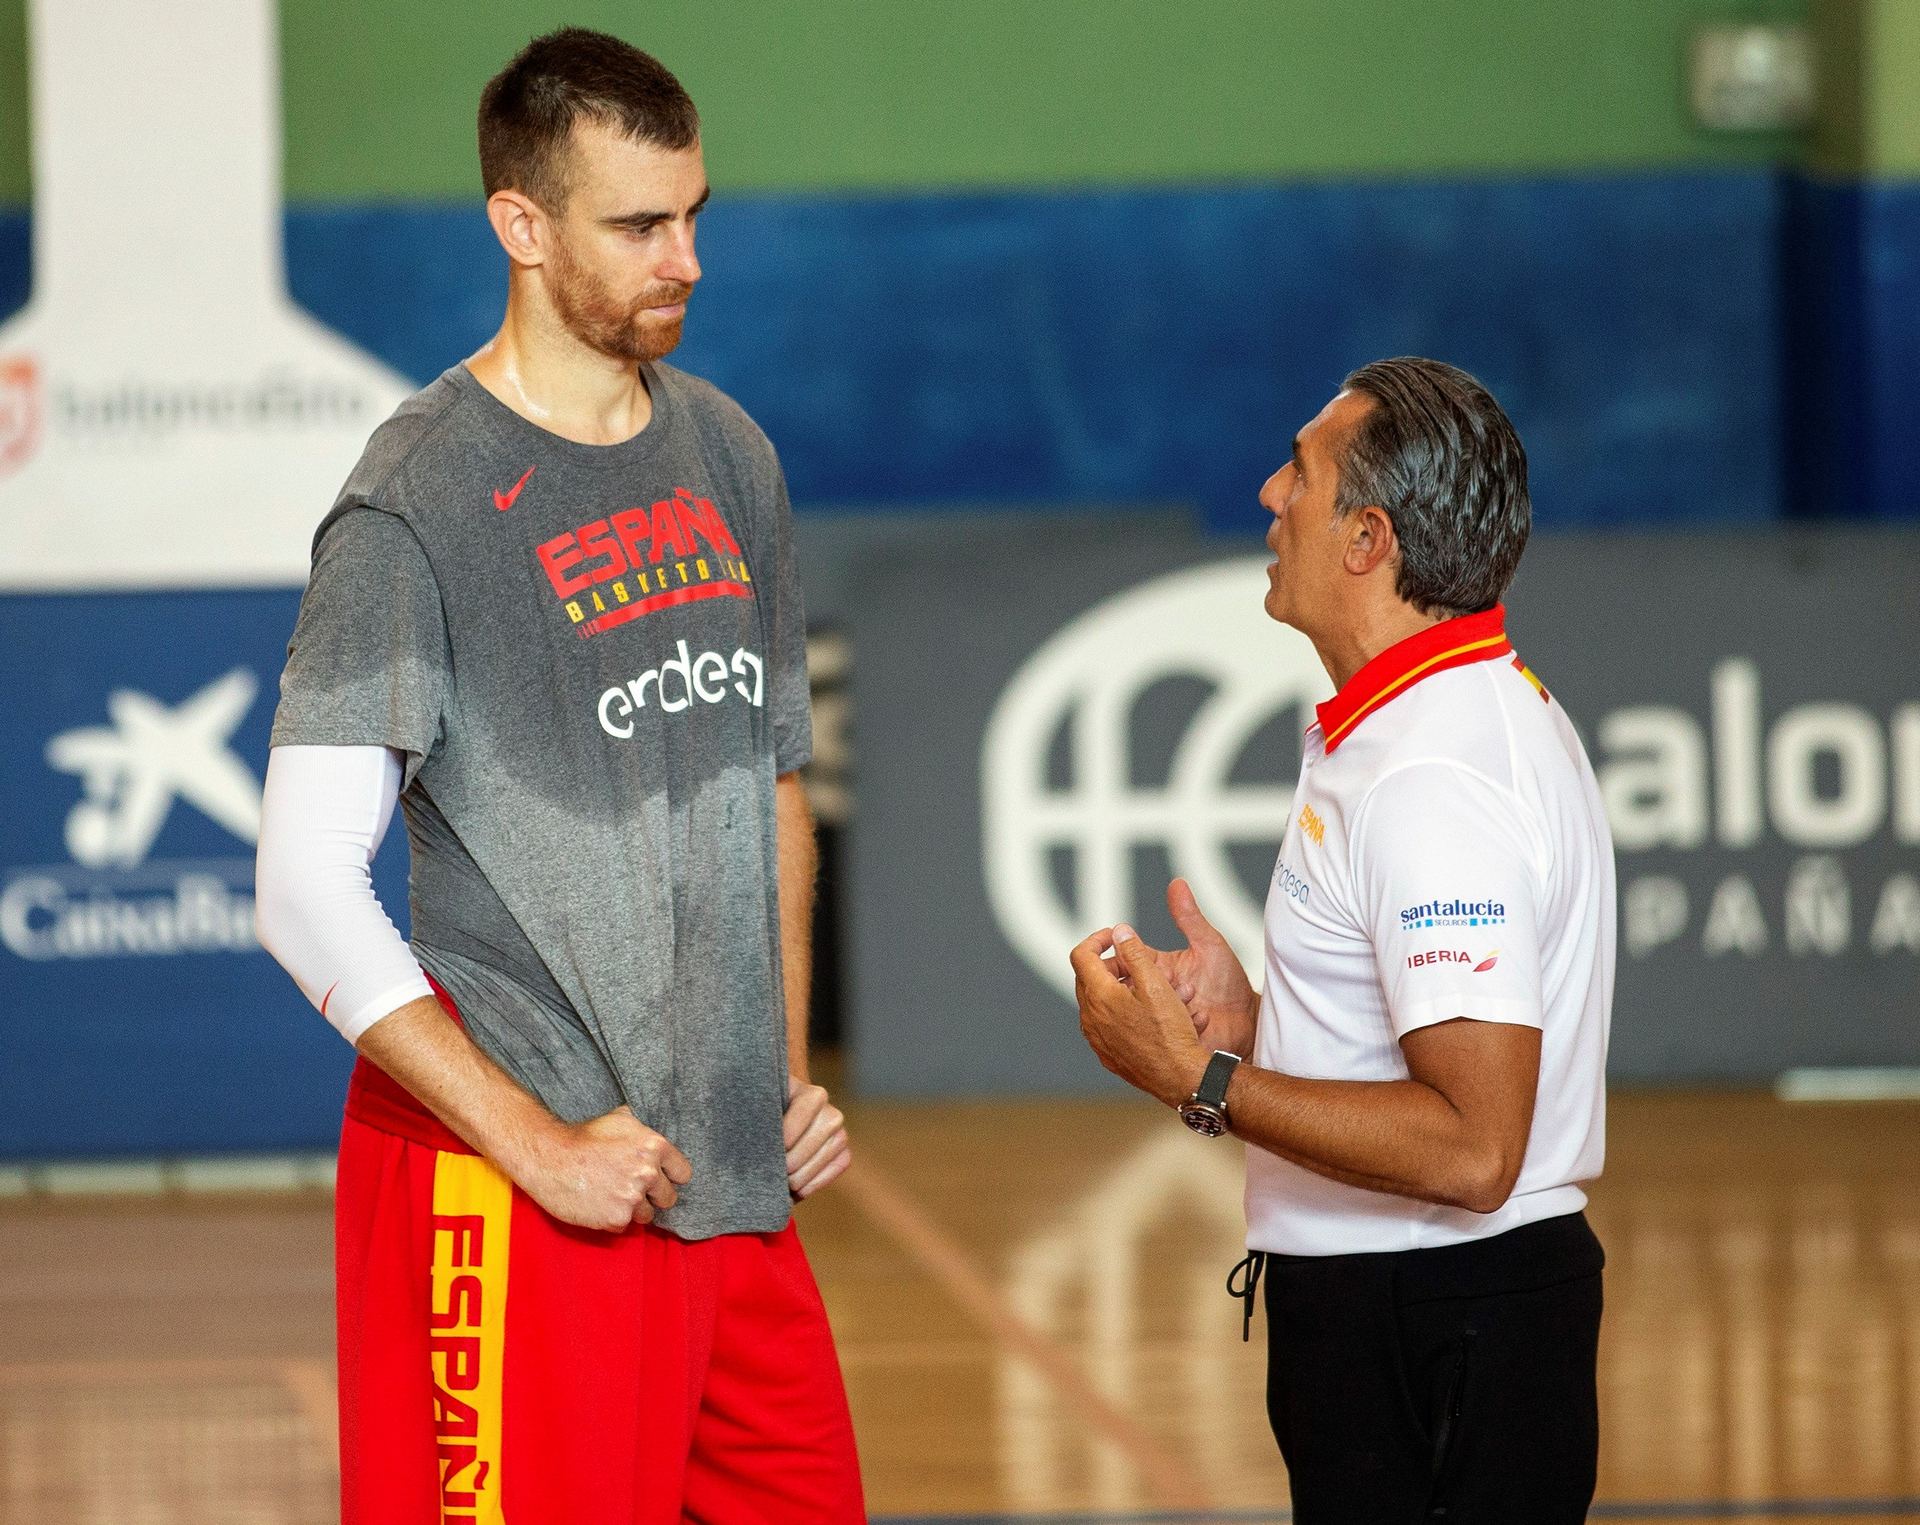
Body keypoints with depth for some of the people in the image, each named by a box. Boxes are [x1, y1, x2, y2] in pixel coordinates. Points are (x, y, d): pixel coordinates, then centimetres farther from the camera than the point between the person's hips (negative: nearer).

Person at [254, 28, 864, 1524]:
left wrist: (789, 1074, 13)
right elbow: (309, 892, -16)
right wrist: (540, 1146, -17)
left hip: (732, 1179, 7)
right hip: (518, 1206, -7)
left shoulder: (726, 455, 12)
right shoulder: (419, 504, -11)